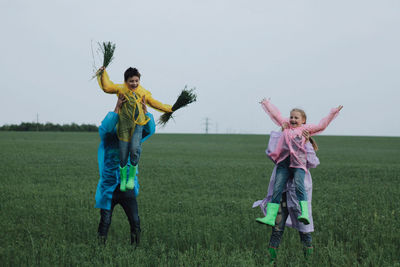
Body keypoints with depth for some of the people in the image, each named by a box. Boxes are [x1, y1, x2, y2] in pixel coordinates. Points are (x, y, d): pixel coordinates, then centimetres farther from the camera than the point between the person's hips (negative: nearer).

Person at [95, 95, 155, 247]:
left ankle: (135, 246, 8)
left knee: (135, 221, -4)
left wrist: (144, 110, -16)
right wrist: (117, 108, -31)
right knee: (105, 222, 0)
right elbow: (106, 127, -26)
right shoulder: (107, 137, -4)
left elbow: (149, 130, -3)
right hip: (109, 187, -3)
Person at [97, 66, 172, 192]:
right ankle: (123, 179, 20)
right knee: (123, 154, 0)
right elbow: (107, 87, -5)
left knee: (134, 149, -21)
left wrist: (169, 109, 22)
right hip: (124, 125, -1)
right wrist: (103, 73, -8)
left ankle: (132, 177, -3)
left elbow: (155, 104, 21)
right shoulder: (121, 89, 4)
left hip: (138, 125, 1)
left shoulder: (144, 93, 11)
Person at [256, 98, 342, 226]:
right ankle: (270, 217, -14)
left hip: (298, 162, -3)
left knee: (299, 186, -24)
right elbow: (275, 114, 39)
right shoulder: (286, 125, 28)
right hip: (283, 162, 3)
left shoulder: (306, 128, 19)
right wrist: (266, 103, 49)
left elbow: (322, 125, 19)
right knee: (277, 188, -8)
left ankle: (304, 214, -35)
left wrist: (333, 113, 17)